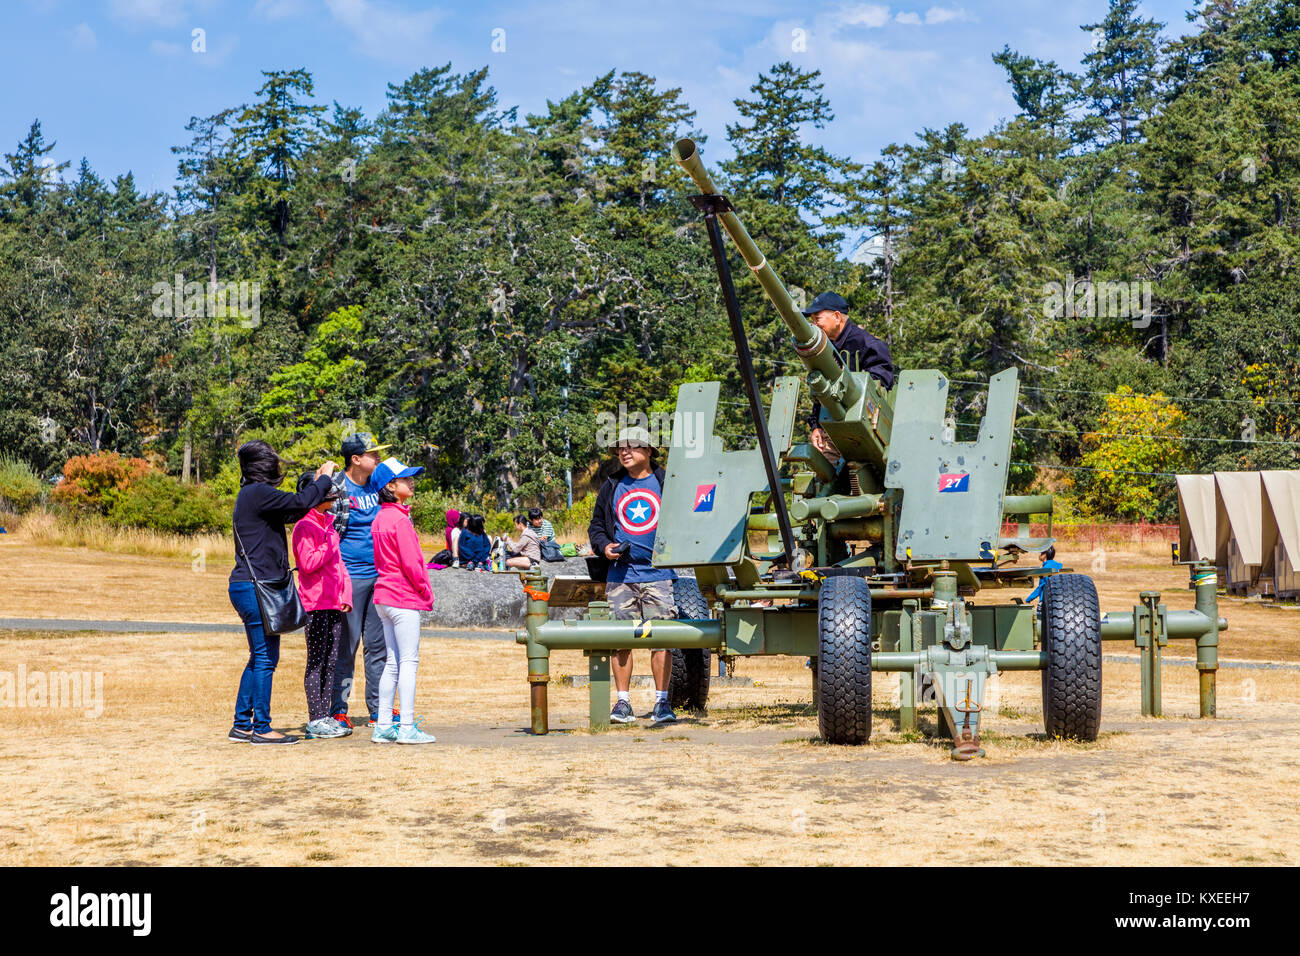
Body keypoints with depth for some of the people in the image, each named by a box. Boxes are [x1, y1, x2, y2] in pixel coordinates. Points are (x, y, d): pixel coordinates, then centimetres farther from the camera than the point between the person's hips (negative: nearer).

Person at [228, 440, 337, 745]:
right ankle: (261, 728, -1)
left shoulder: (253, 494, 17)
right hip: (255, 586, -10)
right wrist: (324, 479, -5)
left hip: (250, 587, 10)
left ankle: (242, 725, 18)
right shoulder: (257, 492, -14)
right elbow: (299, 503, -20)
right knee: (265, 657, -5)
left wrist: (319, 483, 21)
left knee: (260, 657, 15)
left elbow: (289, 512, 20)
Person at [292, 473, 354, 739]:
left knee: (331, 661, 9)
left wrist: (345, 594, 10)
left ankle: (325, 717, 13)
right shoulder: (304, 526, -8)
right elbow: (308, 563, -18)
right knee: (316, 662, -5)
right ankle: (316, 720, -2)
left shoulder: (328, 523, 18)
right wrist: (329, 546, -11)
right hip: (316, 604, -8)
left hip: (334, 604, 8)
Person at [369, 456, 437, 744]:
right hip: (405, 597, -9)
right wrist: (427, 593, -5)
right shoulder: (400, 519, -15)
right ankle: (407, 728, -7)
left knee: (393, 663, 12)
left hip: (384, 596, 9)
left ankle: (383, 726, 13)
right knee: (408, 662, -6)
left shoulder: (379, 519, 14)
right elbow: (410, 563, -18)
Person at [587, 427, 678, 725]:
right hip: (620, 575, 2)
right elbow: (597, 525, 17)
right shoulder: (612, 487, 13)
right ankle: (623, 702, 8)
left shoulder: (665, 484, 7)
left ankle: (662, 702, 4)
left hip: (658, 575, -2)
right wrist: (604, 546, -2)